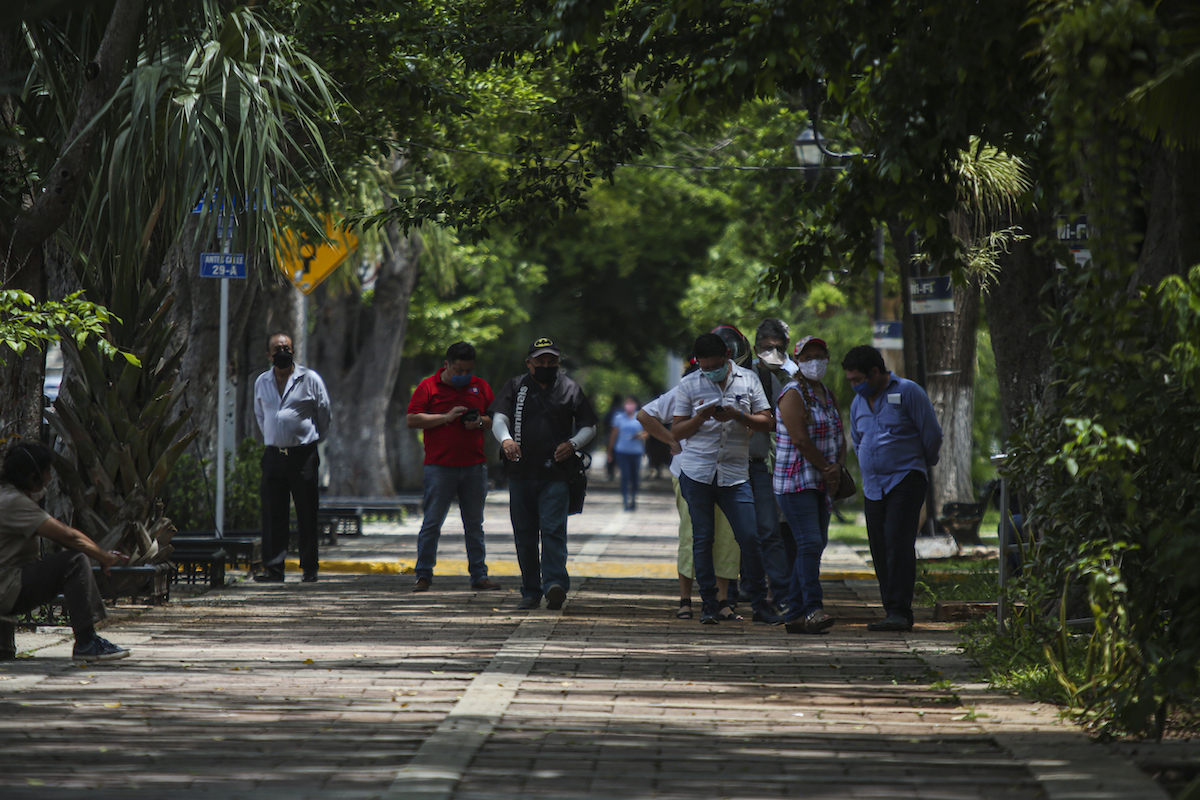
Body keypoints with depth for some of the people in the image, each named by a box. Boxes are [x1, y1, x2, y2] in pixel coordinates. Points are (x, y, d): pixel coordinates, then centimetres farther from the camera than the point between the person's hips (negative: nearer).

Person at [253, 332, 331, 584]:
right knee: (272, 513, -1)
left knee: (307, 514, -1)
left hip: (303, 455, -3)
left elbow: (323, 414, 8)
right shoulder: (262, 382, 11)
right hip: (273, 455, 3)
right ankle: (273, 567, 2)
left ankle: (309, 569, 5)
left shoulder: (309, 379, 0)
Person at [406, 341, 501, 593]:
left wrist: (480, 422, -6)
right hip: (439, 466, -3)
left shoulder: (480, 387, 12)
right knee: (432, 523, -3)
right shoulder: (428, 387, 1)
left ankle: (479, 576, 11)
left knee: (474, 524, 7)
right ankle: (423, 575, 3)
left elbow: (495, 419, 16)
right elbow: (412, 419, -6)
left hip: (474, 466, 3)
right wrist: (446, 418, -13)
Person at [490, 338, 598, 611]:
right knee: (525, 534, 6)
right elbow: (499, 419, -3)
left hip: (556, 475, -2)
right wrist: (505, 439, -26)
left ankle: (555, 584, -24)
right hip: (521, 473, 2)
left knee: (553, 530, -16)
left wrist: (573, 444, -7)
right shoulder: (515, 388, 9)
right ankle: (530, 592, 14)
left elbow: (589, 426, 14)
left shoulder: (570, 390, 9)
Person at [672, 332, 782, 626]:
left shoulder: (748, 380, 6)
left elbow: (766, 422, 5)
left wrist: (738, 416, -12)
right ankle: (709, 604, 11)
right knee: (702, 539, 3)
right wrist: (700, 418, -13)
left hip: (735, 473, 0)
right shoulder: (688, 385, 6)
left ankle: (759, 604, 3)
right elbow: (677, 431, 6)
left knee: (750, 538, -6)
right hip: (697, 472, 0)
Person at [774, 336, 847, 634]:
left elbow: (839, 436, 14)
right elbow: (802, 441, -17)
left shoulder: (828, 396, 17)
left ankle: (794, 615, 9)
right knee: (809, 543, -18)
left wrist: (837, 467, -5)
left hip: (821, 484, 8)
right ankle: (812, 610, -25)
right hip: (795, 482, -8)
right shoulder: (793, 394, -9)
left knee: (816, 544, 6)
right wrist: (827, 470, -11)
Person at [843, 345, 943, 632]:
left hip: (905, 480, -7)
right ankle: (892, 612, 5)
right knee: (880, 551, 1)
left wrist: (921, 465, 13)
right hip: (873, 487, 7)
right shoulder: (858, 404, 15)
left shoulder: (908, 392, -5)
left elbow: (932, 435, -1)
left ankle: (900, 612, -18)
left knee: (898, 544, -16)